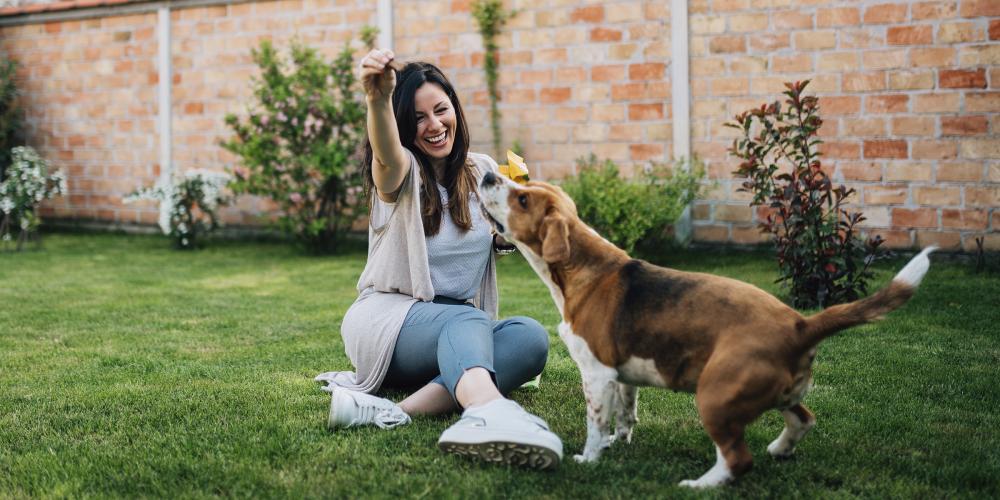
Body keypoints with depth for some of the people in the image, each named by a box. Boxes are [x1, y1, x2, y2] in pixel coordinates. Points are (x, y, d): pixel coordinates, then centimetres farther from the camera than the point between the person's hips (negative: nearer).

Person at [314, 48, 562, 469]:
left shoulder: (482, 171, 9)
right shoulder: (402, 173, -7)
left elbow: (506, 238, 23)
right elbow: (386, 155, -35)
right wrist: (377, 99, -56)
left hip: (461, 330, 5)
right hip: (388, 317, -5)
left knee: (530, 337, -29)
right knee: (467, 320, -38)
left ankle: (396, 412, -46)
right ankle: (489, 413, -73)